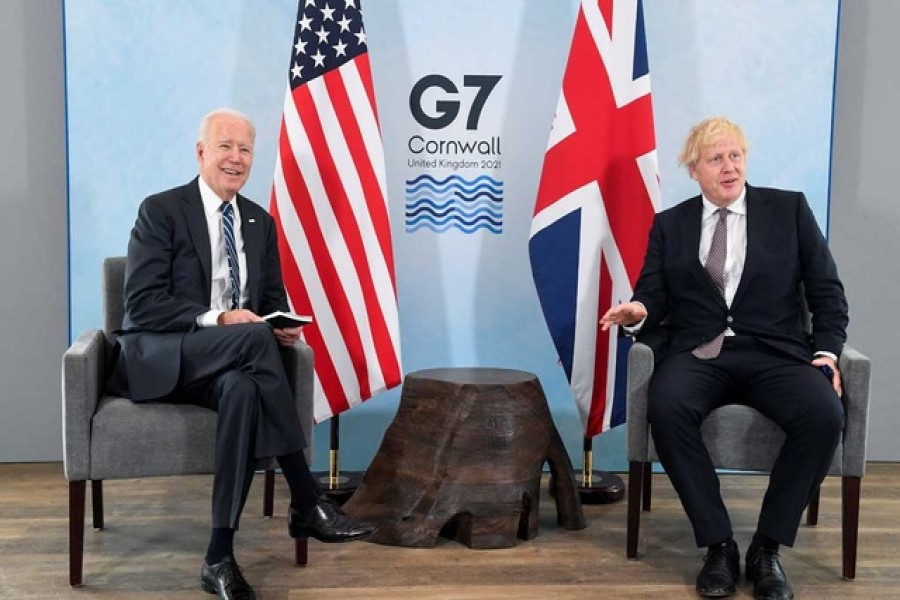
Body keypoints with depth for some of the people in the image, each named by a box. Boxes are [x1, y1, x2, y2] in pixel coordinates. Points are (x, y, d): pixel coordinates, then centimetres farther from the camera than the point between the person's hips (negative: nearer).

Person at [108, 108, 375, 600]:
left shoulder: (260, 222, 14)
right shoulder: (161, 210, -3)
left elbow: (272, 300, 15)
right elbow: (142, 304, -12)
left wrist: (282, 324, -10)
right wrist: (216, 319, -25)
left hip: (228, 365, 5)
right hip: (158, 360, -4)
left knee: (242, 389, -36)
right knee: (255, 336, -35)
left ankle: (219, 557, -30)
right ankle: (307, 502, -30)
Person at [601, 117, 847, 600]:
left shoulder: (789, 209, 13)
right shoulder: (669, 224, 16)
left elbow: (826, 289, 11)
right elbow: (654, 296, 9)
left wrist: (827, 351, -4)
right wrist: (638, 311, -15)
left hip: (775, 353, 0)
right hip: (698, 353, 0)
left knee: (824, 415, -31)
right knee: (665, 407, -34)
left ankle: (767, 547, -13)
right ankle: (718, 545, -19)